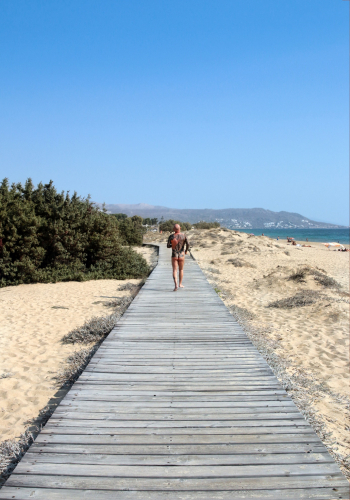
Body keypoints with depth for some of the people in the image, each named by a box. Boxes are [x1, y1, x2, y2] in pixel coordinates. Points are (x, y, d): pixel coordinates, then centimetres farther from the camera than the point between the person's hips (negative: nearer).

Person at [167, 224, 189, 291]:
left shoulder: (171, 236, -6)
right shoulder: (183, 235, -6)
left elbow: (168, 246, -6)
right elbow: (188, 244, -11)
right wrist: (186, 250, 8)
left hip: (174, 255, -1)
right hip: (181, 255, 1)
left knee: (175, 270, -1)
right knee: (181, 269, 18)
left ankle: (176, 285, -18)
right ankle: (180, 284, 25)